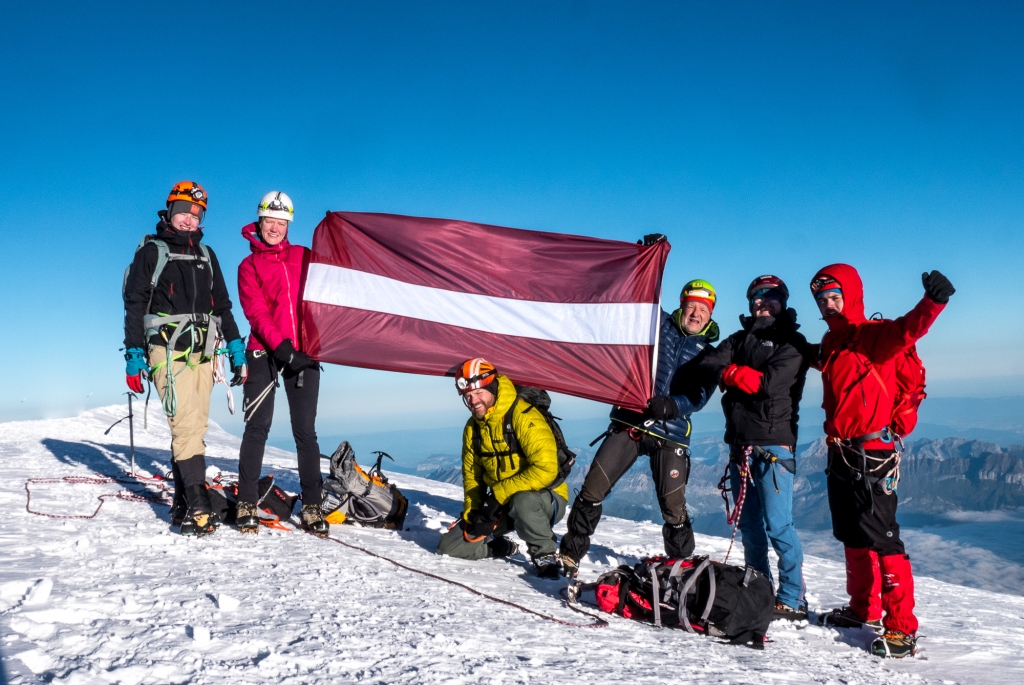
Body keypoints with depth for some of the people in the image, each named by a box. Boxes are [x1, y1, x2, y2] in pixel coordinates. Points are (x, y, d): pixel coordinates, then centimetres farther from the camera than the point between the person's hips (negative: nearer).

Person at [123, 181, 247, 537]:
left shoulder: (206, 254, 19)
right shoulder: (152, 251, 5)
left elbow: (222, 306, 21)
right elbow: (134, 305, 0)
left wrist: (236, 348, 12)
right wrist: (134, 356, -7)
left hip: (203, 353, 5)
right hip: (168, 351, -5)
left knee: (192, 428, 6)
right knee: (187, 427, -15)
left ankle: (182, 505, 13)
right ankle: (198, 510, -18)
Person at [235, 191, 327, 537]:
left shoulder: (304, 257, 15)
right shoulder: (249, 265, 7)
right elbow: (257, 312, -5)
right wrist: (281, 347, -17)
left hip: (303, 352, 2)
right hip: (265, 353, -1)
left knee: (305, 430, 1)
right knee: (258, 426, -2)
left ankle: (312, 506, 5)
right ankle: (247, 503, 6)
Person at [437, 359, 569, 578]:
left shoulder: (524, 417, -23)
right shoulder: (473, 427, 2)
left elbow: (545, 470, -31)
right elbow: (471, 474, 12)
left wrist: (499, 493, -27)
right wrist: (472, 512, -2)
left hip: (545, 499, -7)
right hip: (499, 505, 7)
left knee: (521, 502, -42)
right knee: (449, 546, -3)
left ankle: (545, 555, -16)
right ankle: (500, 548, 21)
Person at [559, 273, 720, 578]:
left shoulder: (709, 354, 9)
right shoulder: (657, 322, 9)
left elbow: (699, 396, -4)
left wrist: (671, 405, -24)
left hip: (670, 433, 0)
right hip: (628, 421, 0)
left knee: (674, 508, -1)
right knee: (592, 489, -4)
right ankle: (570, 553, 10)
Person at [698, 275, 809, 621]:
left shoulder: (792, 342, 2)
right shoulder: (740, 339, 20)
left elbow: (771, 382, -14)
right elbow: (708, 364, 4)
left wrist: (732, 373, -5)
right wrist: (738, 374, -13)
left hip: (773, 443, -6)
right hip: (739, 442, 6)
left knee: (777, 524, -9)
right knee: (748, 523, 11)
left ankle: (792, 599, -1)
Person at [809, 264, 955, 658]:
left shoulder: (873, 335, -11)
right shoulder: (831, 343, 12)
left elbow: (907, 329, -33)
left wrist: (932, 302, -49)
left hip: (871, 453, -8)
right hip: (840, 452, 8)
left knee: (880, 537, -8)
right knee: (852, 536, 17)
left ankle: (902, 626, 0)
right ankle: (865, 610, 31)